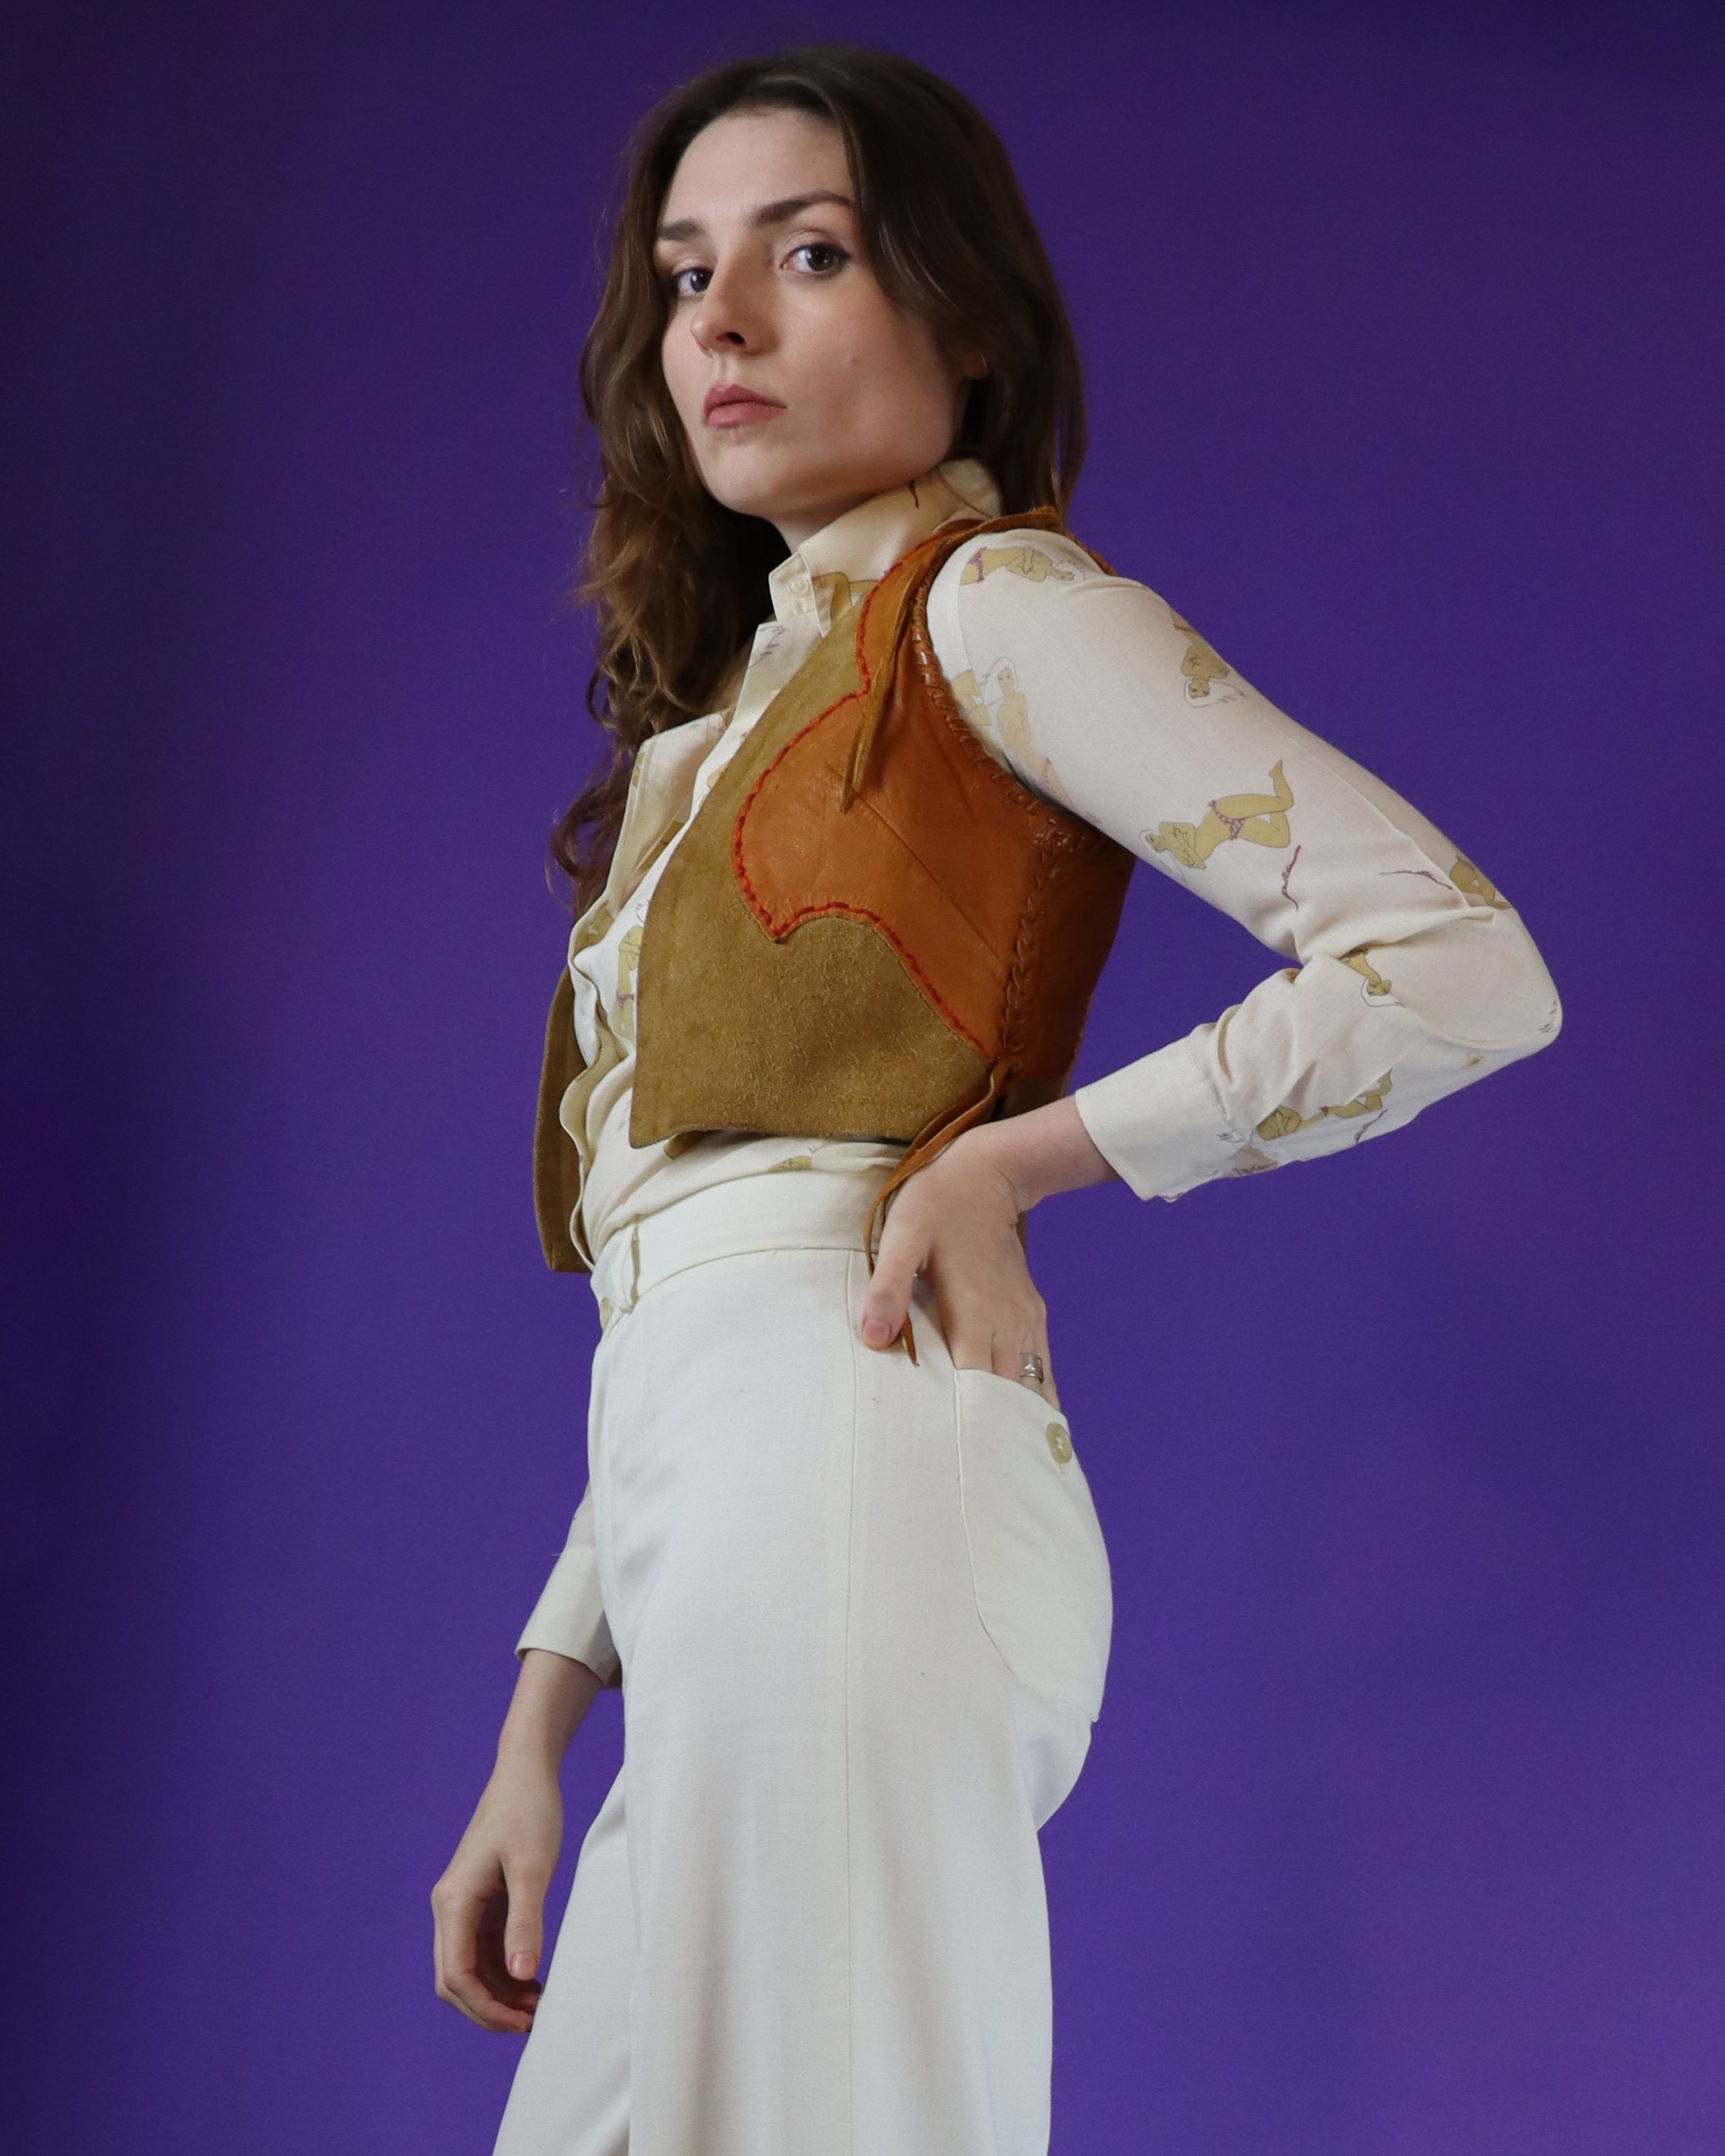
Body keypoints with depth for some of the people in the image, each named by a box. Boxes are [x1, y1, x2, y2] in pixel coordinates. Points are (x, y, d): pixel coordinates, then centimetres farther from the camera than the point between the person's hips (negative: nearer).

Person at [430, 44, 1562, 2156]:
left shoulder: (987, 600, 0)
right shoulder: (743, 701, 24)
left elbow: (1465, 969, -11)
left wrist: (1009, 1155, -7)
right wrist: (535, 1738, 17)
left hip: (849, 1469, -8)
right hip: (718, 1506, 8)